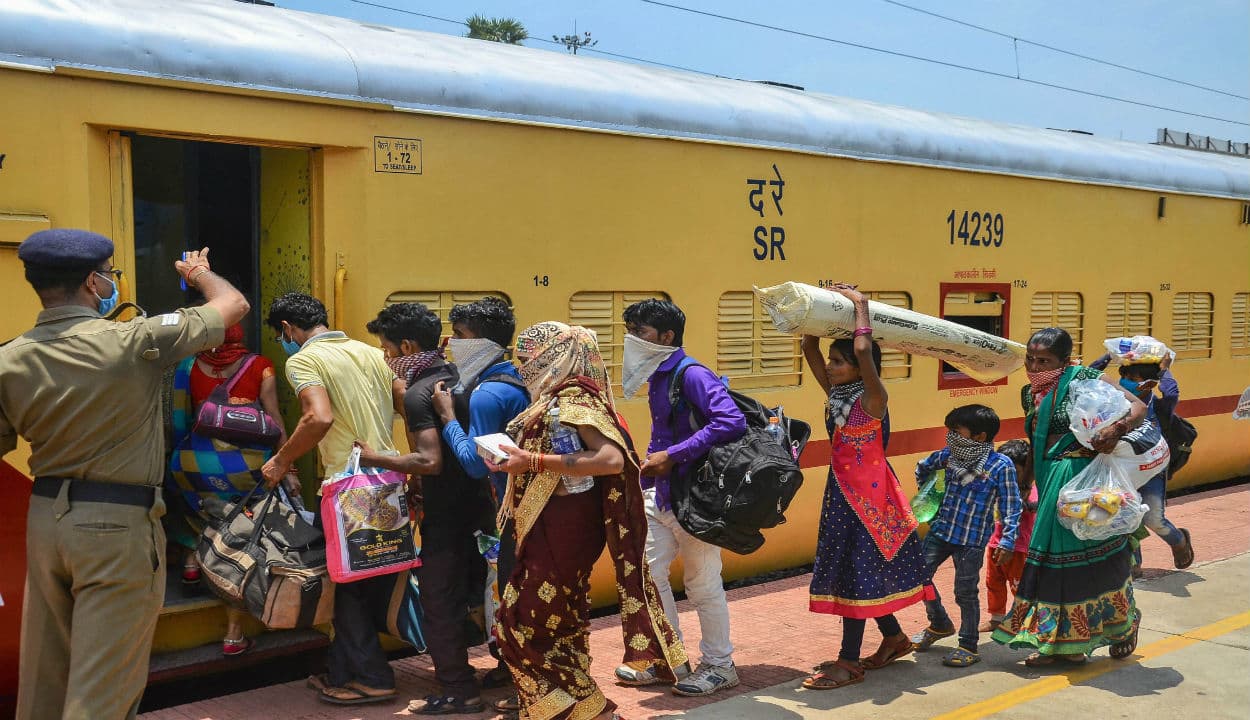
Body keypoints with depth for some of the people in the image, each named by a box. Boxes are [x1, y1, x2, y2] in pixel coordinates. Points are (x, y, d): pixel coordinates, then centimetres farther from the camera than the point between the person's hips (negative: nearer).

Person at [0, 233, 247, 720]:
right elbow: (234, 304, -3)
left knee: (43, 678, 18)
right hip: (119, 525, -6)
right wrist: (200, 273, 18)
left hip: (44, 517, 6)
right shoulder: (135, 342, -15)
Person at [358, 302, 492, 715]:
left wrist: (374, 459, -19)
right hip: (478, 503, 9)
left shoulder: (418, 394, -19)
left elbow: (430, 461, -29)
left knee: (440, 603, 3)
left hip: (446, 515, -9)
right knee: (474, 592, 23)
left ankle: (457, 692, 12)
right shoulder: (459, 377, 7)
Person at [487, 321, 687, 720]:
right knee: (559, 627, 16)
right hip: (550, 529, 9)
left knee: (520, 627, -3)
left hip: (563, 531, -9)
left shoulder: (574, 399, -16)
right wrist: (515, 459, 2)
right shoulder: (554, 399, 13)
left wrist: (534, 462, -27)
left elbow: (612, 459, -28)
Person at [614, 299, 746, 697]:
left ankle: (719, 666, 23)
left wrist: (672, 456, -28)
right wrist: (651, 462, 3)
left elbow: (732, 421, -31)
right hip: (660, 494, 9)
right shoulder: (658, 377, 8)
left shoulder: (691, 375, -19)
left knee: (702, 583, 4)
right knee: (645, 571, 10)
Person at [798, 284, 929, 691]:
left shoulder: (872, 399, -15)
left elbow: (863, 350, -31)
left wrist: (860, 305, -20)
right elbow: (809, 349, 4)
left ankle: (850, 662, 5)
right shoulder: (835, 394, 5)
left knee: (856, 571, -4)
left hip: (868, 496, -8)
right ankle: (894, 638, 31)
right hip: (842, 493, 8)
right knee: (845, 569, 15)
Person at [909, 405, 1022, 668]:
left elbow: (1011, 507, -10)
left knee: (966, 592, 2)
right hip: (940, 530, 6)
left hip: (972, 540, -5)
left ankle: (969, 646, 18)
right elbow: (923, 467, 23)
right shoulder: (949, 455, 2)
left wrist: (1007, 542, -14)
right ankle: (940, 624, 31)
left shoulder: (1001, 466, -12)